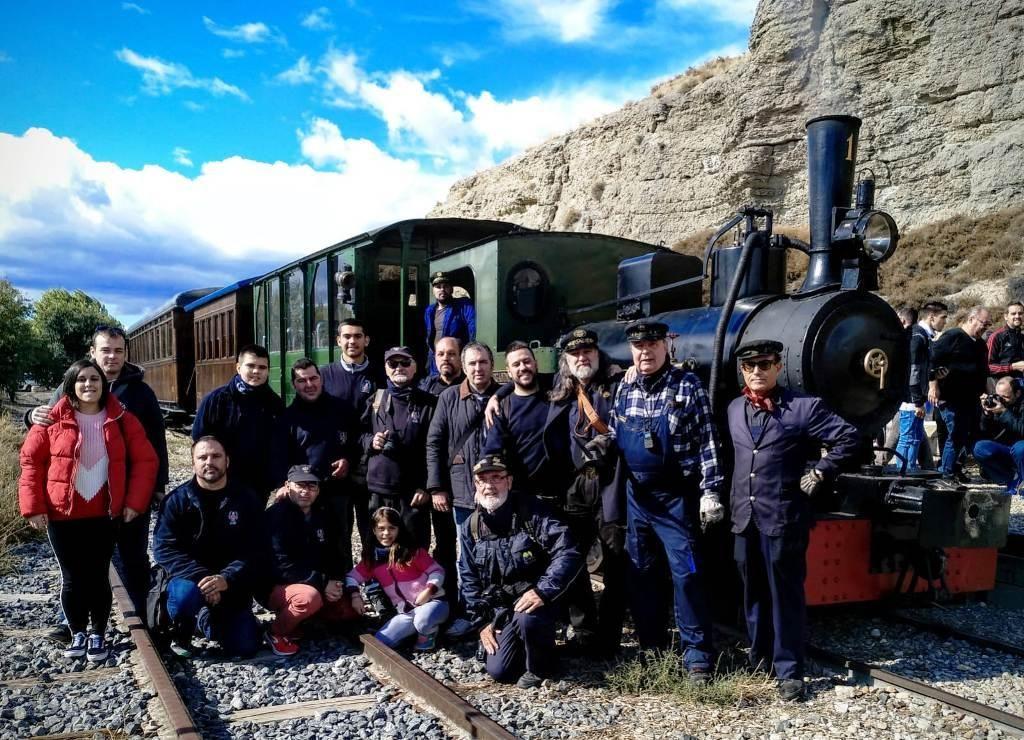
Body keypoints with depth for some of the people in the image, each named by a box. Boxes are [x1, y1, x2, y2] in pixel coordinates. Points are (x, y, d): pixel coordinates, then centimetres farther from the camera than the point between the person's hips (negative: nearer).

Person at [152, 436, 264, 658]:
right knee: (186, 594, -36)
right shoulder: (177, 500, -3)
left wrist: (226, 579, -24)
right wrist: (200, 578, -26)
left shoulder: (245, 499, -1)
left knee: (245, 646, -11)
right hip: (187, 578, -1)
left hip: (230, 587, 2)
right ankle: (181, 632, 0)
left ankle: (211, 617, 21)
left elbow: (255, 551, -7)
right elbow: (164, 548, -12)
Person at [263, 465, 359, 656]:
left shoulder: (325, 515, 5)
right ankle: (277, 632, -9)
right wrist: (321, 583, -27)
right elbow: (281, 564, -25)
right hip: (275, 585, -7)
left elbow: (333, 555, 11)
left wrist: (336, 583, -10)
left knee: (350, 610, -2)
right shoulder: (276, 515, -17)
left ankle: (294, 614, 10)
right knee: (311, 597, -35)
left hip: (316, 586, 8)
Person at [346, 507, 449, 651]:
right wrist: (355, 595, -6)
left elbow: (437, 571, -4)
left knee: (423, 620, -40)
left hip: (432, 601, -4)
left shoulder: (413, 550, -5)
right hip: (405, 612, 5)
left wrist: (429, 590, -21)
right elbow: (352, 576, 14)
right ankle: (421, 626, 2)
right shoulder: (371, 558, 8)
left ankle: (428, 631, -1)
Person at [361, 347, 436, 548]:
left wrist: (425, 487, -10)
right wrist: (370, 441, -6)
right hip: (378, 489, 3)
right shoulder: (375, 400, 12)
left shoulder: (428, 403, 1)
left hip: (413, 493, -3)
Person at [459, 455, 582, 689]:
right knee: (498, 671, -8)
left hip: (533, 600, -4)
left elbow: (568, 553, -21)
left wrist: (543, 591, -31)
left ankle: (539, 666, -5)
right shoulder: (471, 526, 2)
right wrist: (481, 622, 1)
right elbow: (469, 579, 9)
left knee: (525, 620, -37)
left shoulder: (530, 512, -13)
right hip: (499, 609, 4)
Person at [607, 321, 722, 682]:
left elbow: (707, 441, -10)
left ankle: (697, 655, 6)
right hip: (636, 495, 6)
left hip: (675, 497, -5)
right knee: (640, 573, 12)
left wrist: (710, 491, -14)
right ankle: (651, 647, 26)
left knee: (686, 573, -5)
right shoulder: (624, 388, 6)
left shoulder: (687, 385, -9)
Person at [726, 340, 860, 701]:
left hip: (784, 518, -5)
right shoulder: (734, 410, 9)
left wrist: (819, 474, -8)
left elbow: (848, 438, -7)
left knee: (785, 595, 1)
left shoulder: (804, 407, -8)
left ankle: (789, 672, 10)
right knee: (753, 592, 15)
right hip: (744, 518, 5)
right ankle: (760, 657, 30)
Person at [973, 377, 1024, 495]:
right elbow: (986, 433, 0)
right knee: (980, 448, -20)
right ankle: (1013, 479, -3)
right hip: (1005, 450, 5)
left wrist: (1004, 412, -30)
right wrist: (986, 413, -16)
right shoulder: (996, 401, -2)